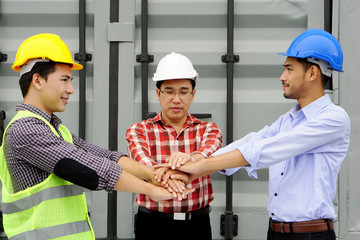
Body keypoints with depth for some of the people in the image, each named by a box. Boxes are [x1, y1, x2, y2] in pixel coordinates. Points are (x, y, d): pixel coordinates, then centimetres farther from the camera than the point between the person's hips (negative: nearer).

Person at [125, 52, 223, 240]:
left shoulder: (207, 129, 6)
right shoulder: (139, 131, 2)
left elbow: (213, 148, -19)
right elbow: (141, 159, -20)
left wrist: (192, 158, -42)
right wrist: (162, 174, -43)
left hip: (197, 224, 1)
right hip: (153, 224, -1)